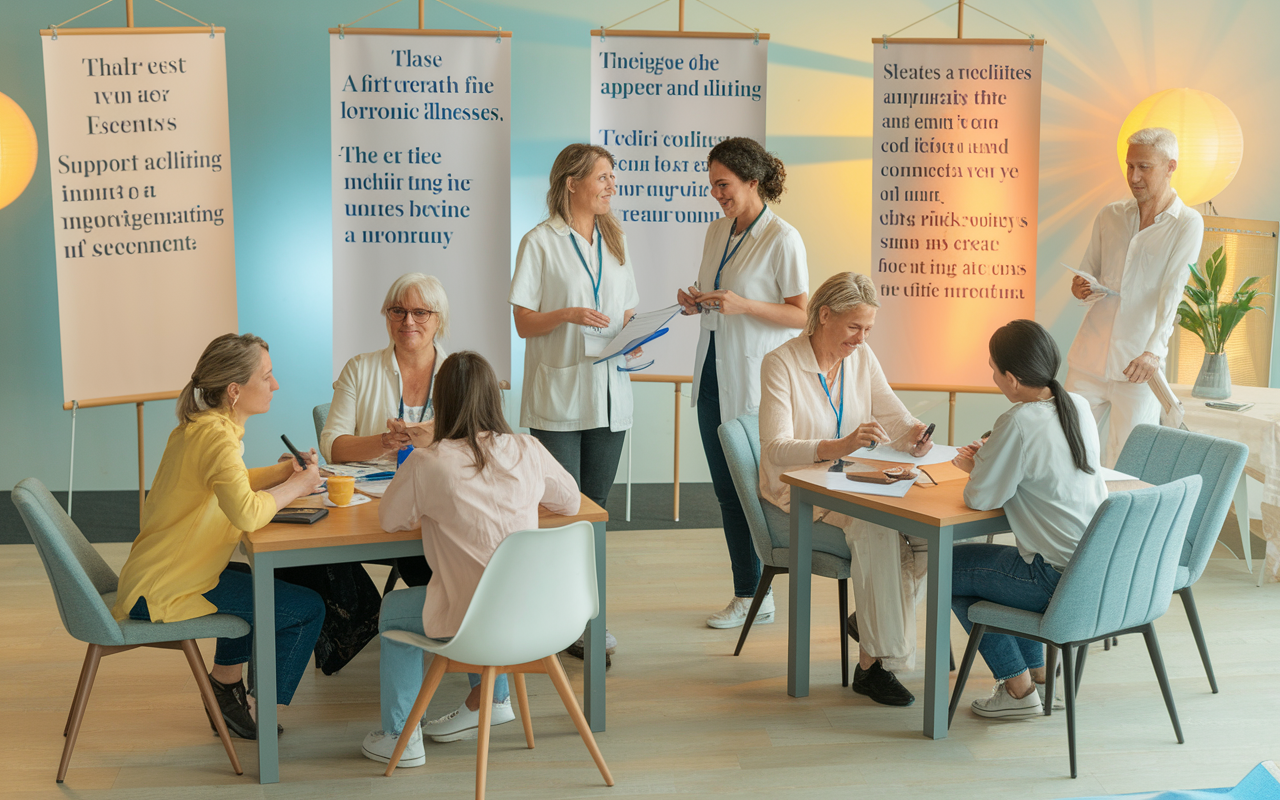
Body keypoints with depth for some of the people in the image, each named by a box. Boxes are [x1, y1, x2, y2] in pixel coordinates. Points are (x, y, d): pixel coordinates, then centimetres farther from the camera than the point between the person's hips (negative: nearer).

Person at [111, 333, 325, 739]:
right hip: (163, 591, -11)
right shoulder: (217, 437, -23)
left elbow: (229, 485, 24)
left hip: (156, 574, 11)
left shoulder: (200, 426, 9)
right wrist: (296, 486, -19)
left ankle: (225, 683, 37)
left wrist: (283, 471, 6)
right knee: (307, 608, -8)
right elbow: (247, 513, -37)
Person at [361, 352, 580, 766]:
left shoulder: (426, 464, -15)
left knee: (393, 609, 24)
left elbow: (390, 519, 0)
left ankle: (399, 737, 28)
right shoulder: (528, 451, -5)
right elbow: (569, 501, 11)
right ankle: (493, 698, 40)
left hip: (476, 617, -4)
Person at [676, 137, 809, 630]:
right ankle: (751, 592, 18)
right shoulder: (717, 232, 11)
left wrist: (744, 305, -23)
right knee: (726, 487, 9)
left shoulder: (782, 239, -11)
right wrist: (695, 303, 0)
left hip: (756, 380, -7)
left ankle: (753, 595, 9)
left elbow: (803, 315, -12)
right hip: (713, 373, 8)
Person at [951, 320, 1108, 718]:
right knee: (1005, 560, 33)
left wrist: (975, 469, 5)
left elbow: (979, 498, -15)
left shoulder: (1018, 423, -22)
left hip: (1061, 580, -8)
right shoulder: (1078, 406, 3)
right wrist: (987, 462, 12)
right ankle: (1038, 676, 32)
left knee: (948, 569, 12)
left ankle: (1019, 689, 15)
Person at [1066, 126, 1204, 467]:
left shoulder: (1186, 224, -3)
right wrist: (1080, 289, -7)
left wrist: (1153, 351, -28)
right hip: (1089, 361, 4)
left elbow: (1173, 290, -14)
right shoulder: (1110, 216, 11)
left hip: (1137, 368, -4)